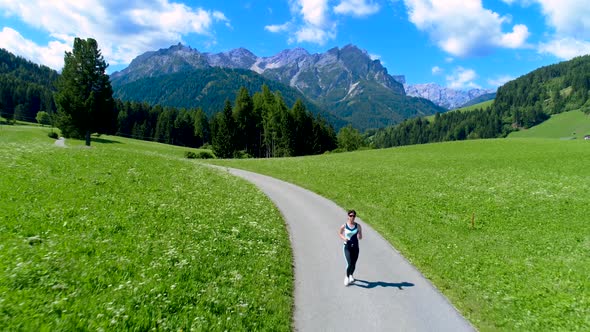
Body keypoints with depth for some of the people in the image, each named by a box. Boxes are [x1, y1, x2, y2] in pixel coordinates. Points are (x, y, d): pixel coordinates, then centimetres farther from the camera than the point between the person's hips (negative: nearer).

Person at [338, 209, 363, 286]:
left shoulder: (358, 226, -4)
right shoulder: (344, 226, -9)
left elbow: (360, 237, 3)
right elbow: (339, 233, 8)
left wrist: (359, 236, -20)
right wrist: (343, 238, -11)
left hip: (355, 247, 2)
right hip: (347, 247, -2)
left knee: (354, 264, 12)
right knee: (349, 264, -13)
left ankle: (351, 275, 43)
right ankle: (347, 277, 16)